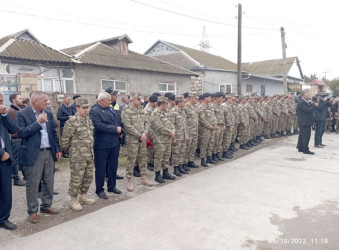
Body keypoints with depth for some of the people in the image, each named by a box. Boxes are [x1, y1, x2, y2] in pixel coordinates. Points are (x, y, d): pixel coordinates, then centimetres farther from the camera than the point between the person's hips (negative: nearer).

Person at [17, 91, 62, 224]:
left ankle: (46, 206, 30)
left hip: (49, 152, 5)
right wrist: (38, 122, -18)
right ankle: (32, 211, 18)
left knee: (49, 181, 13)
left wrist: (58, 149, 10)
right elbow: (21, 133, -15)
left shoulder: (48, 113, 9)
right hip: (33, 154, -5)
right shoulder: (22, 114, -6)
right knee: (32, 184, 4)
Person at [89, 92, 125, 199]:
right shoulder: (94, 111, -11)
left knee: (113, 166, 16)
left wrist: (121, 132, -2)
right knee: (101, 168, 5)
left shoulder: (113, 110, 14)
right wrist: (116, 129, -19)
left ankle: (112, 186, 32)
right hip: (102, 145, -7)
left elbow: (120, 122, 17)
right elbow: (99, 126, -23)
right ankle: (99, 190, 19)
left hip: (115, 143, 7)